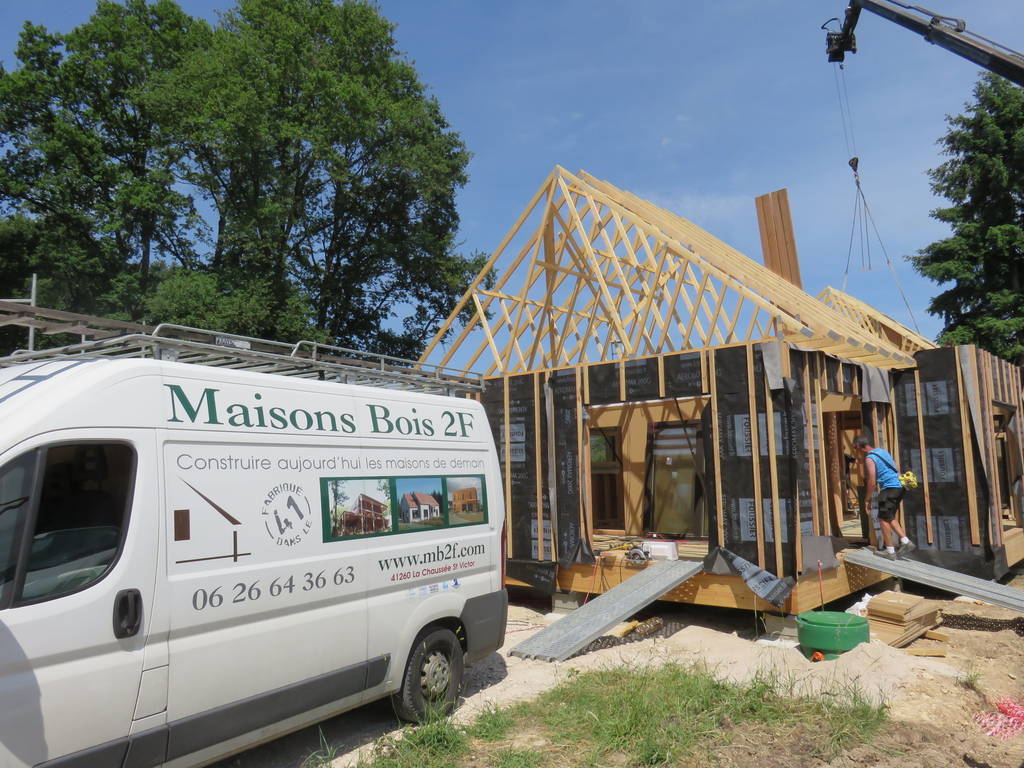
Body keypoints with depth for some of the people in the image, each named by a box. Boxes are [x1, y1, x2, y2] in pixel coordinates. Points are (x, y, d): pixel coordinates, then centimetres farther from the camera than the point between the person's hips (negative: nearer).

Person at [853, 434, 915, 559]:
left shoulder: (869, 458, -11)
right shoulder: (883, 451, 15)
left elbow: (872, 483, -14)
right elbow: (896, 469, 21)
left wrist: (866, 500, -4)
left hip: (889, 488, -9)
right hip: (899, 485, 9)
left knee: (883, 518, 1)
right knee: (889, 517, 20)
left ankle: (890, 551, 4)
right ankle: (906, 542, 15)